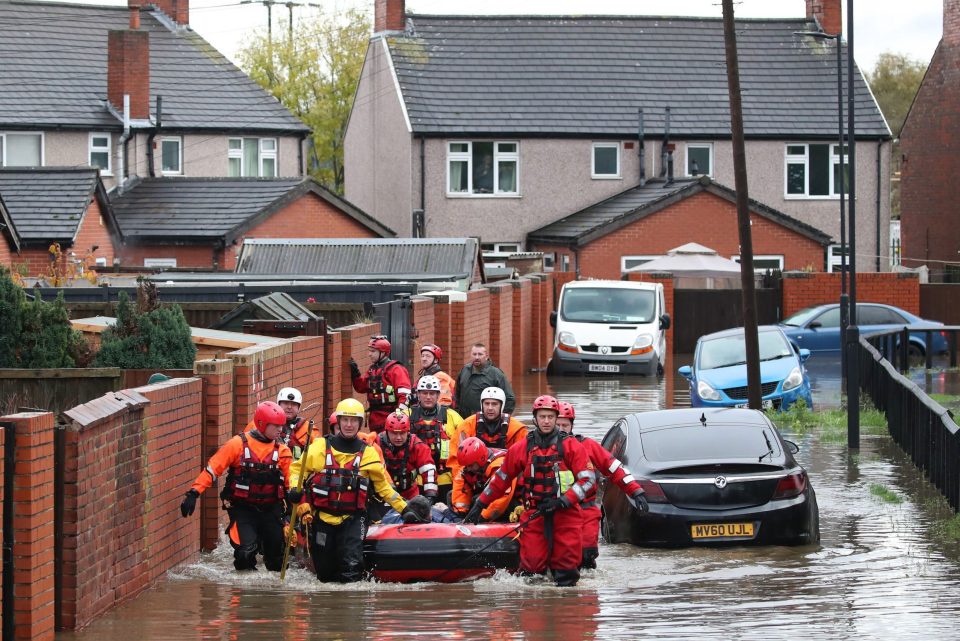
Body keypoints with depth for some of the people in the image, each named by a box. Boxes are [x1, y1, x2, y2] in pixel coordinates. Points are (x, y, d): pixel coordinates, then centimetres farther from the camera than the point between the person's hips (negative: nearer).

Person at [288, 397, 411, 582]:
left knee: (352, 566, -23)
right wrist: (295, 490, -9)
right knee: (324, 574, 9)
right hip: (322, 517, 1)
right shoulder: (321, 446, 2)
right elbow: (297, 468, 9)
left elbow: (383, 485, 12)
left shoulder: (368, 453, 5)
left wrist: (404, 508, 9)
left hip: (352, 518, -1)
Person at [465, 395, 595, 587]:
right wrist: (480, 504, 20)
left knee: (566, 571, -6)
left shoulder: (571, 446, 1)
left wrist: (563, 501, -13)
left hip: (565, 513, -1)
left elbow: (587, 479, -3)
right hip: (534, 515, 1)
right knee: (532, 565, -9)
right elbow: (501, 479, 19)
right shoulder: (521, 449, 8)